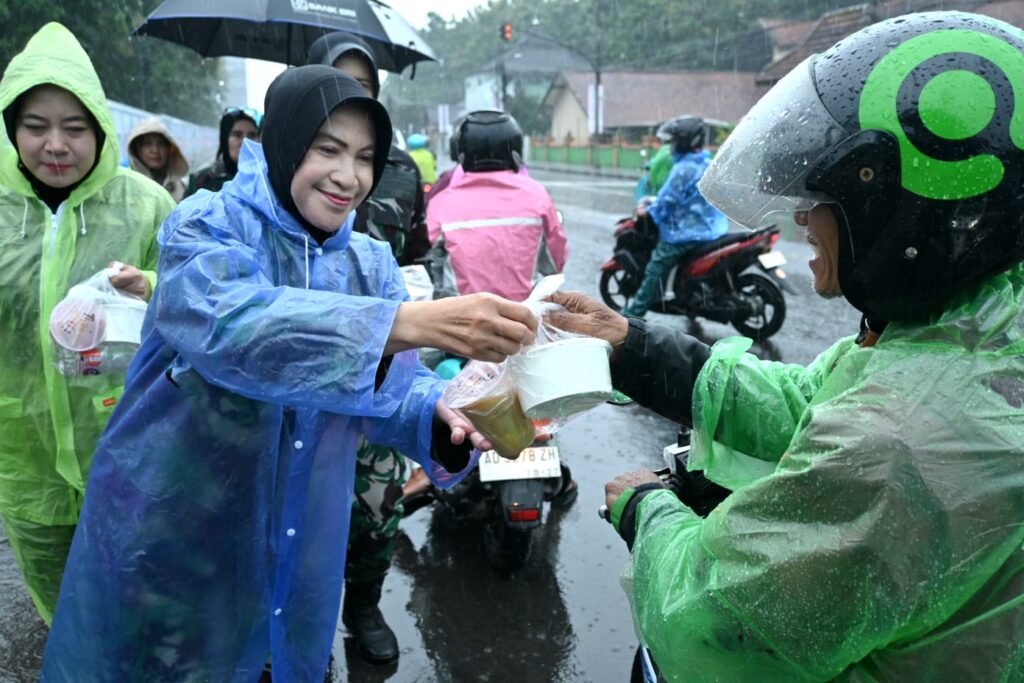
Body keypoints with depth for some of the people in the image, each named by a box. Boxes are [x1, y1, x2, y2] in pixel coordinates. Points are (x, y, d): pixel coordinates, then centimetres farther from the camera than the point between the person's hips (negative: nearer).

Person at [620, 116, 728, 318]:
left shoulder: (684, 169, -18)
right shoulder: (709, 165, 9)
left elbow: (667, 199, -18)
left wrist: (647, 212, -2)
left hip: (685, 233, -9)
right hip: (711, 230, 9)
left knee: (655, 272, -3)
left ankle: (633, 314, -1)